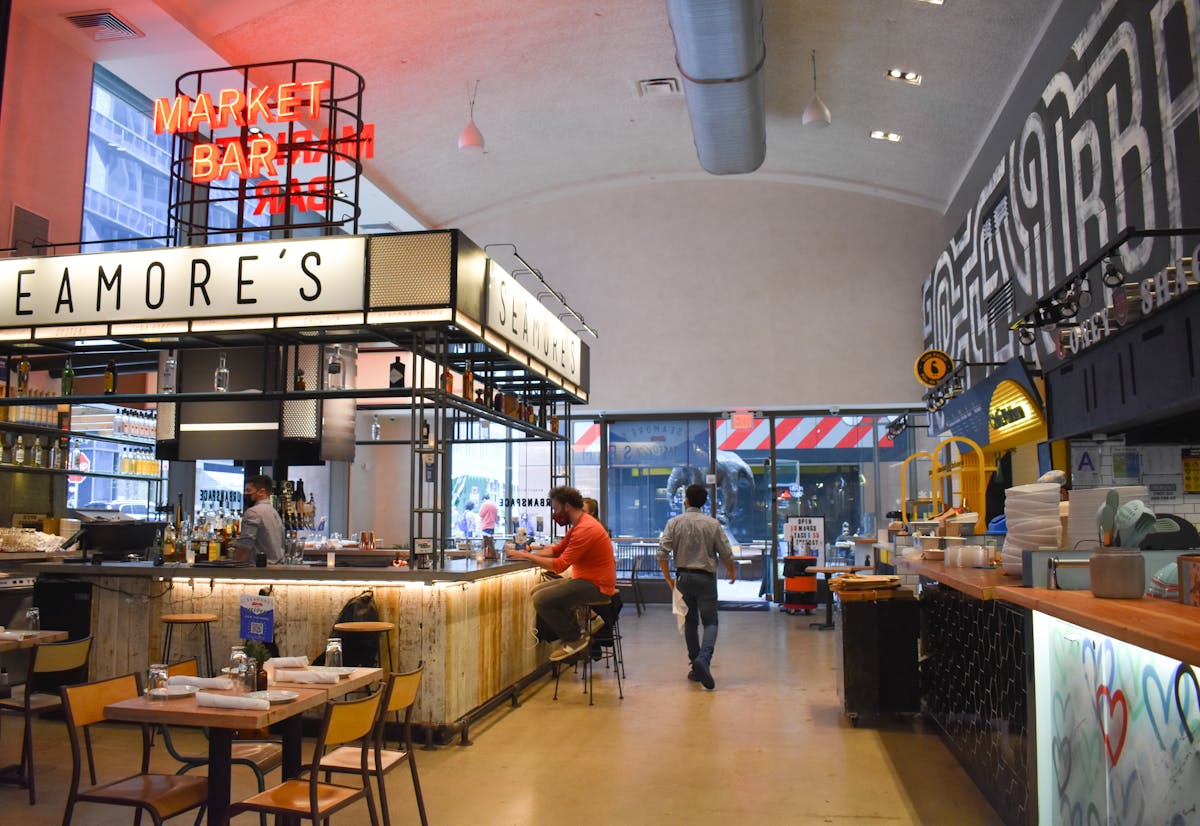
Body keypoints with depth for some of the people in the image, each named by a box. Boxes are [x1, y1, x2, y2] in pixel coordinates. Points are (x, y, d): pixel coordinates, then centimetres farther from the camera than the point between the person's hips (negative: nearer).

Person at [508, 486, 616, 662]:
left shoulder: (585, 529, -23)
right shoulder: (578, 525, 11)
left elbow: (559, 565, -25)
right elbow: (557, 549, 13)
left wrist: (528, 556, -19)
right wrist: (530, 553, -2)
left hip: (596, 585, -11)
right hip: (586, 580, 11)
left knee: (541, 600, -18)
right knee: (538, 592, 9)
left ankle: (575, 638, 0)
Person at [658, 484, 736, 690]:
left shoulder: (674, 523, -1)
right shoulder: (713, 524, -3)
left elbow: (662, 553, -8)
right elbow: (726, 554, -1)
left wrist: (668, 578, 3)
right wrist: (732, 573, 18)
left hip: (683, 577, 2)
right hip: (706, 577, -2)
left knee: (690, 622, 13)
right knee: (710, 622, 0)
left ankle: (696, 666, 15)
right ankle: (704, 659, -24)